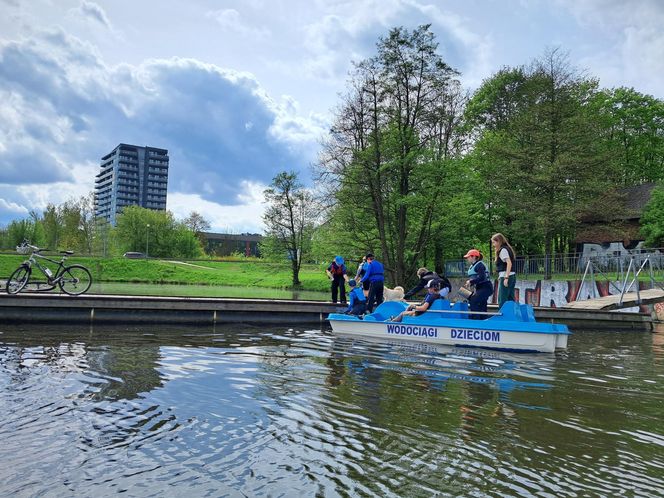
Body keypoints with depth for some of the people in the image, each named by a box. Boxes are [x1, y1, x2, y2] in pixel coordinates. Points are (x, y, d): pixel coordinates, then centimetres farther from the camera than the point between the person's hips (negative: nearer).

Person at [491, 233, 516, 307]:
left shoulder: (503, 250, -9)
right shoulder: (507, 248, 17)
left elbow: (509, 263, -20)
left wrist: (506, 277, -23)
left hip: (505, 276, -9)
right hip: (512, 276, 9)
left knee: (502, 301, -6)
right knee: (511, 300, 11)